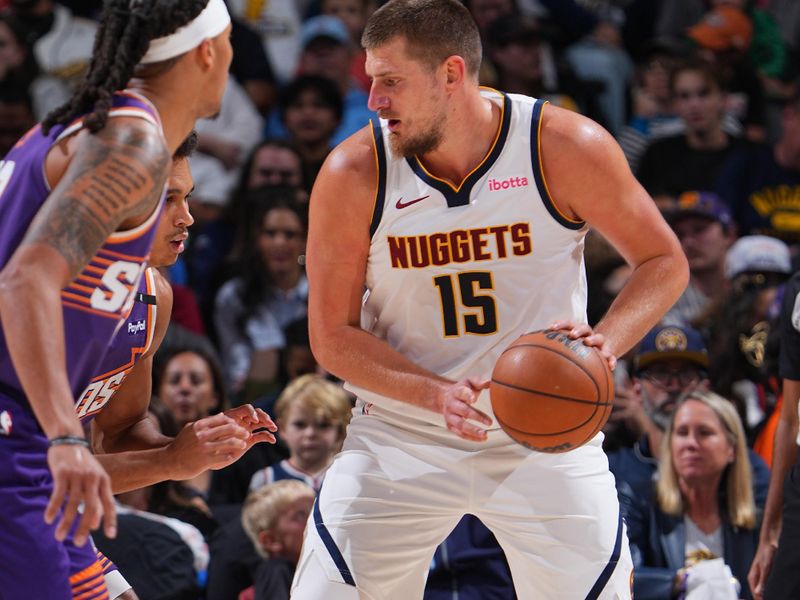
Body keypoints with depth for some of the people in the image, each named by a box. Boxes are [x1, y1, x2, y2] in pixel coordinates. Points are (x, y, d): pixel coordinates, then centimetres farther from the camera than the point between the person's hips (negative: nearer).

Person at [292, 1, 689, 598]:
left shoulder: (566, 148, -14)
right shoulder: (353, 174, -13)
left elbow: (665, 263, -2)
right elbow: (332, 335, -7)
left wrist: (606, 340, -22)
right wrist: (437, 395, -23)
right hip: (402, 434, 0)